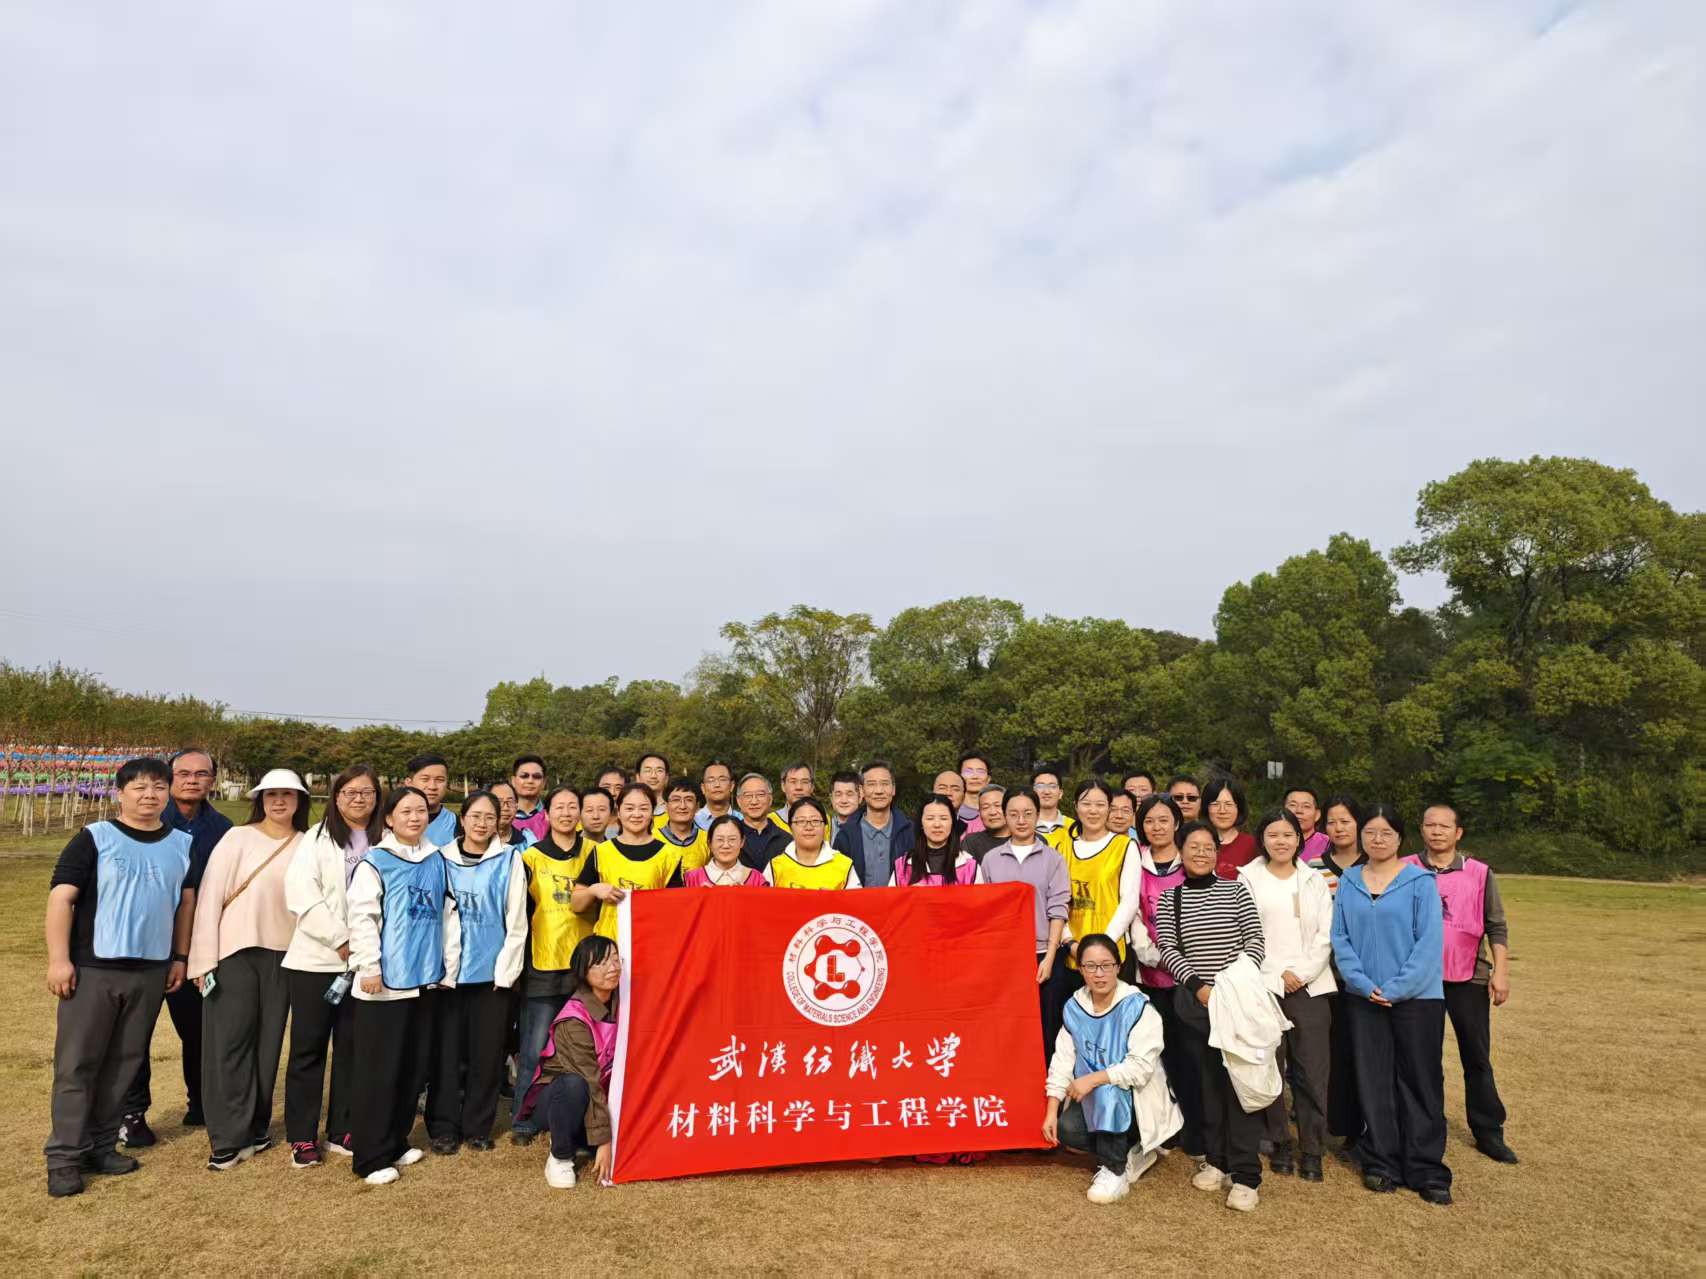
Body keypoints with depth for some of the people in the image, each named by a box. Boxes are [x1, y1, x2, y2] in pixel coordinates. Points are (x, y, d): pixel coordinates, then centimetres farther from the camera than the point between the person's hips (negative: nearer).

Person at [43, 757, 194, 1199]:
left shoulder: (181, 844, 7)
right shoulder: (94, 838, -6)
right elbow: (61, 897, -9)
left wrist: (180, 956, 10)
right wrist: (59, 959, -14)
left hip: (151, 971, 4)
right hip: (93, 968, -4)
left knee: (124, 1063, 11)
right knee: (77, 1063, 2)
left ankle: (102, 1146, 22)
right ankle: (65, 1156, 11)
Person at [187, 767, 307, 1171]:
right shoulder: (238, 838, -4)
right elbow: (210, 897, -5)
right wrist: (204, 959, -8)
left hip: (283, 956, 3)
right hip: (235, 953, -2)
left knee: (267, 1043, 10)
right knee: (230, 1043, 0)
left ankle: (256, 1128, 23)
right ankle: (228, 1139, 9)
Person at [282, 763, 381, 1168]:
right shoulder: (317, 838, 0)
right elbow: (301, 892, -10)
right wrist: (340, 940, -15)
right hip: (316, 960, -2)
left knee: (352, 1047, 9)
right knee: (308, 1047, 5)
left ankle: (341, 1131, 20)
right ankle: (302, 1138, 16)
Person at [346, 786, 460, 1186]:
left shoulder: (437, 861, 10)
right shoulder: (374, 862, -5)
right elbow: (362, 917, -11)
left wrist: (449, 964, 11)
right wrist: (369, 967, -15)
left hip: (424, 977, 6)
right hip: (384, 981, -5)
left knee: (412, 1066, 12)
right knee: (378, 1070, -1)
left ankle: (397, 1142, 25)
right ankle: (371, 1156, 8)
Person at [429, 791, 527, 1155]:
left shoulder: (509, 859, 0)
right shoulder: (444, 859, 4)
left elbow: (516, 921, 0)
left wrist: (505, 970, -5)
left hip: (492, 971, -1)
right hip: (449, 970, 1)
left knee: (486, 1051, 6)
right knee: (447, 1050, 5)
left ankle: (477, 1126, 21)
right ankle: (443, 1127, 19)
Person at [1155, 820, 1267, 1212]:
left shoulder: (1236, 890, 4)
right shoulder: (1169, 899, 6)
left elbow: (1255, 939, 0)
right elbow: (1168, 950, 1)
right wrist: (1198, 985, -11)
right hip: (1194, 1000, 2)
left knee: (1240, 1079, -6)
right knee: (1208, 1079, 7)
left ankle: (1245, 1175, -3)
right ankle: (1216, 1160, 20)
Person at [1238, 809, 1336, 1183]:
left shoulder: (1315, 880, 13)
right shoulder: (1248, 878, 5)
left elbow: (1325, 934, 6)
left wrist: (1302, 973, -6)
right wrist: (1277, 975, -8)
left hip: (1311, 986, 2)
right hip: (1264, 985, -2)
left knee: (1313, 1070, -1)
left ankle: (1312, 1150, 9)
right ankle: (1279, 1145, 13)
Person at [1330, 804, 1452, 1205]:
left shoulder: (1420, 881, -4)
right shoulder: (1347, 883, 5)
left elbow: (1429, 941, -10)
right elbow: (1339, 937, 3)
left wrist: (1397, 988, -15)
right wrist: (1364, 984, -10)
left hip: (1417, 998, -2)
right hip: (1364, 999, 3)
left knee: (1419, 1083, 5)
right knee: (1374, 1082, 8)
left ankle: (1426, 1170, 16)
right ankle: (1380, 1164, 19)